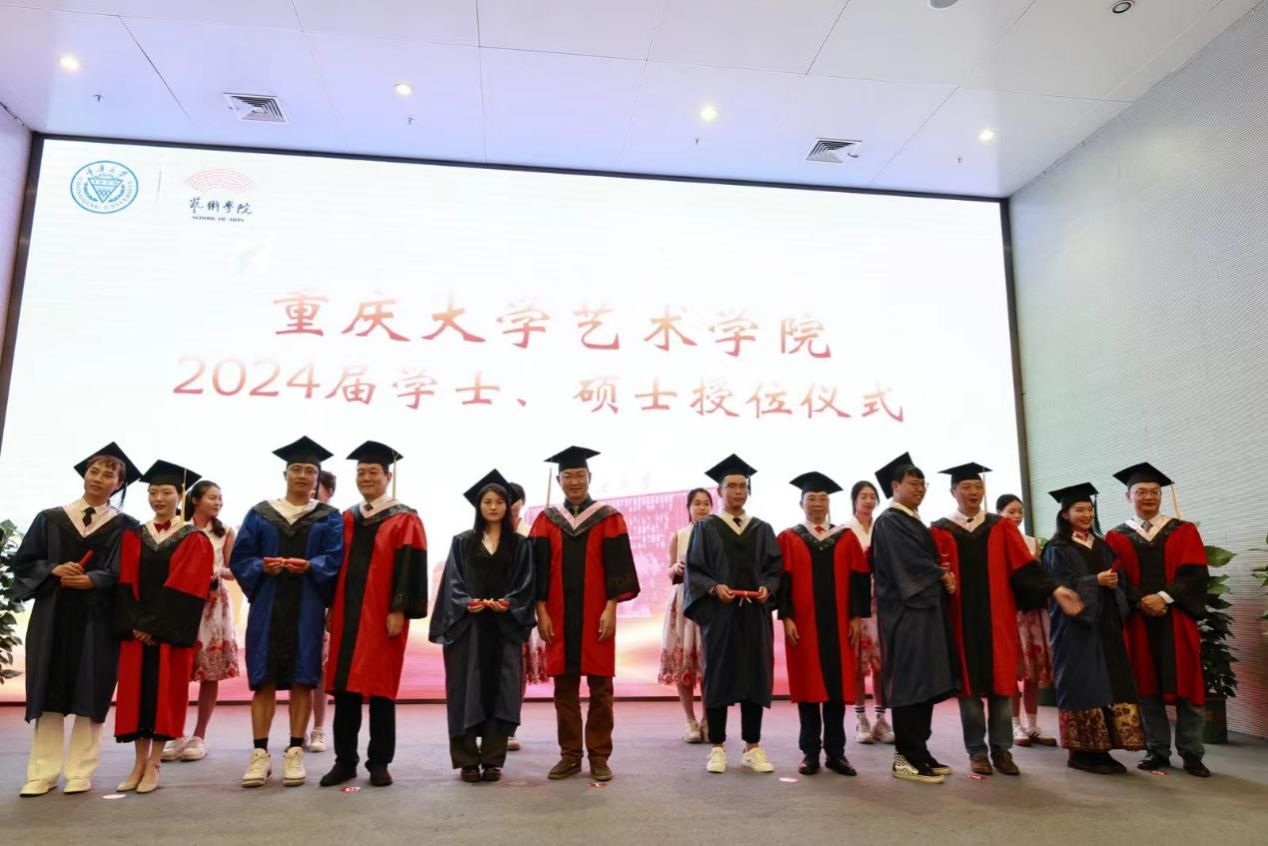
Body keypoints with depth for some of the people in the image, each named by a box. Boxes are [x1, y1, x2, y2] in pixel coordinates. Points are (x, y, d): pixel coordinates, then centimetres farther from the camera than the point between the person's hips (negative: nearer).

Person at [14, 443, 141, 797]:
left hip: (97, 620, -2)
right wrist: (55, 570, -13)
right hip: (52, 615, 2)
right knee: (49, 693, 4)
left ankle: (79, 772, 9)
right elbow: (23, 562, 6)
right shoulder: (50, 518, 9)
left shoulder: (124, 527, 3)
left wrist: (91, 580, -19)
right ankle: (43, 772, 12)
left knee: (89, 695, 1)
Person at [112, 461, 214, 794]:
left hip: (172, 630, -4)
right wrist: (136, 624, -10)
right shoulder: (134, 537, 10)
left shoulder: (194, 539, -2)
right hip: (136, 627, 4)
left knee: (165, 690, -1)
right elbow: (126, 583, 2)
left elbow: (186, 586, -10)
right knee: (137, 690, 5)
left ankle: (154, 765, 7)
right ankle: (139, 763, 15)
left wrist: (156, 626, -14)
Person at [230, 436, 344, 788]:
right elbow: (239, 559, 3)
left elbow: (335, 559, -4)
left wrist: (309, 566, -22)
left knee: (301, 680, 2)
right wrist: (263, 566, -16)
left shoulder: (329, 518, 7)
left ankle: (295, 753, 9)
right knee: (263, 680, 2)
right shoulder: (260, 514, 9)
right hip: (267, 607, 1)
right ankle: (260, 753, 9)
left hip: (306, 609, -1)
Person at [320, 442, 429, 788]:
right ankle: (345, 760, 17)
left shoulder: (404, 520, -1)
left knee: (381, 687, 1)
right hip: (346, 613, 5)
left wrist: (399, 610, -16)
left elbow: (409, 568, -9)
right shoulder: (346, 520, 14)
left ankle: (379, 762, 11)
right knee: (344, 688, 6)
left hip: (383, 614, -4)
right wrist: (331, 607, 6)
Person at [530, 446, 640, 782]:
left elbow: (618, 566, -3)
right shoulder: (546, 520, 8)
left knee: (600, 688, 3)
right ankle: (570, 755, 17)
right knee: (564, 688, 6)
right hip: (558, 617, 2)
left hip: (596, 615, -2)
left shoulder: (609, 518, 3)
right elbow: (538, 570, 5)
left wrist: (611, 609, -11)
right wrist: (541, 612, -4)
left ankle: (599, 756, 12)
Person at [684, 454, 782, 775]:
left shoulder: (762, 529, 12)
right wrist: (715, 588, -18)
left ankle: (753, 747, 14)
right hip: (718, 613, -2)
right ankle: (717, 747, 11)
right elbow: (694, 569, -1)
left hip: (755, 614, 3)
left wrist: (767, 588, -11)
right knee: (718, 676, 2)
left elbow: (775, 568, 9)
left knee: (755, 677, 4)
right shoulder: (706, 528, 4)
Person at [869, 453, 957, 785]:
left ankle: (918, 752, 15)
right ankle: (907, 758, -3)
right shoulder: (889, 522, -8)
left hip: (925, 609, 9)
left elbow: (928, 561, 20)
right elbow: (908, 564, -16)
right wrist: (942, 576, -4)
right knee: (909, 683, -8)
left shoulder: (915, 521, 20)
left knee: (926, 683, 9)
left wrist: (943, 576, 0)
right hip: (905, 612, -9)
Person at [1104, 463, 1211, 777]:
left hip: (1177, 619, 0)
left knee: (1186, 687, 1)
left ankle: (1191, 754, 11)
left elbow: (1195, 573, -3)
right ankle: (1158, 751, 12)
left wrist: (1164, 597, -16)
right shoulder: (1116, 537, 9)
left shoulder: (1184, 531, 9)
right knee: (1147, 688, 3)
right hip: (1138, 620, 0)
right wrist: (1142, 600, -17)